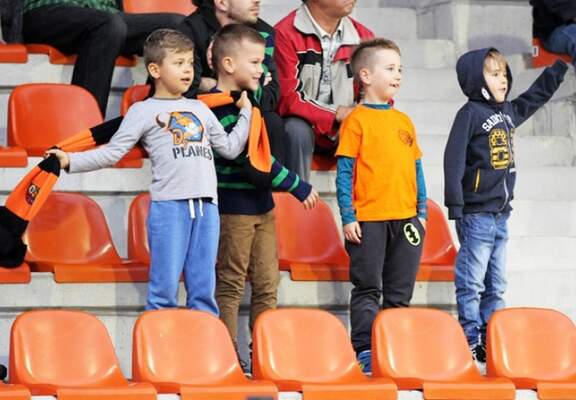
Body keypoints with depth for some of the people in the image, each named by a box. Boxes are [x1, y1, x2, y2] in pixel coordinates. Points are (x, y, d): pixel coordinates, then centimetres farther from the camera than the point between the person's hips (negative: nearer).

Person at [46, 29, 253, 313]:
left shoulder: (200, 109, 21)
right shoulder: (143, 111, 6)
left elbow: (229, 148, 26)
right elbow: (112, 153, 2)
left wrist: (246, 112, 28)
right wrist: (70, 161, -7)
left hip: (206, 206, 4)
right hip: (168, 204, -4)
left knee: (203, 290, 6)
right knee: (165, 288, -5)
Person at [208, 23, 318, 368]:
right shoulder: (222, 109, -18)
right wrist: (298, 187, -19)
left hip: (261, 204, 9)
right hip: (234, 207, -9)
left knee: (266, 284, 9)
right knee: (231, 285, -1)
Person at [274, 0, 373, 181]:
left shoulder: (363, 36, 4)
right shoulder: (286, 33, -14)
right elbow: (285, 99, -18)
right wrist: (337, 113, -20)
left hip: (345, 133, 4)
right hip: (301, 123, -4)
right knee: (297, 130, -36)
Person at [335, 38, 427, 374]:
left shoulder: (404, 121, 14)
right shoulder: (357, 120, -4)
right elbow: (344, 171, -6)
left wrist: (421, 212, 12)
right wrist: (348, 216, -12)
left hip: (406, 219, 6)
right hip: (368, 219, -6)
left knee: (401, 292, 9)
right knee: (368, 289, -2)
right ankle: (365, 350, 0)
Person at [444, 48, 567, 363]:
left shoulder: (508, 112, 12)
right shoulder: (470, 113, -10)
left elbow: (538, 94, 30)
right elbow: (454, 160, -14)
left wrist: (561, 65, 28)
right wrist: (455, 205, -18)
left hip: (501, 213, 8)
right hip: (476, 213, -8)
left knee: (496, 284, 12)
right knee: (471, 281, -4)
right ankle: (471, 340, -2)